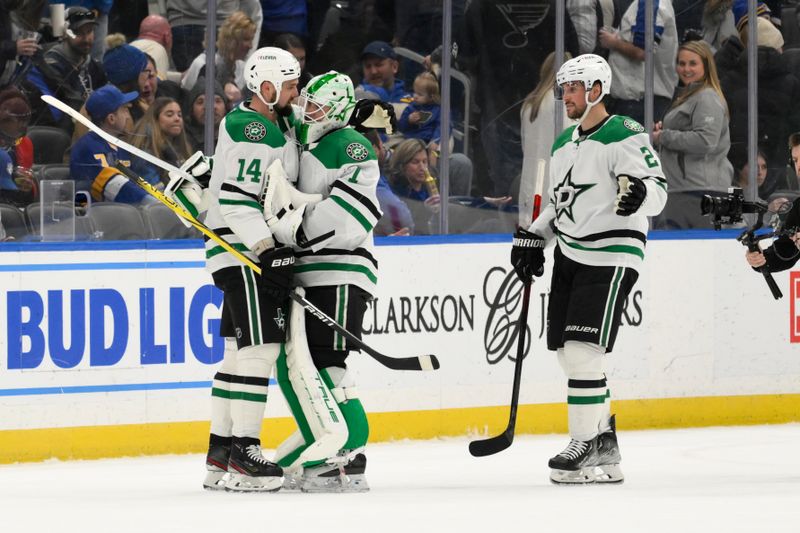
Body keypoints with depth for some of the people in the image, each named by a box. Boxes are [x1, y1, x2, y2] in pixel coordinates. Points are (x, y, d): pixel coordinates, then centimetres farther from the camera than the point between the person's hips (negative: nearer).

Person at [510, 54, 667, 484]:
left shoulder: (625, 136, -11)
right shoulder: (564, 144, 17)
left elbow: (658, 192, -19)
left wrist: (639, 191, -40)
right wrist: (532, 238, 17)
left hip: (610, 258, -9)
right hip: (570, 255, 9)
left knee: (582, 351, -15)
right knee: (570, 354, 8)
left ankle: (587, 446, -10)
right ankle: (604, 440, 17)